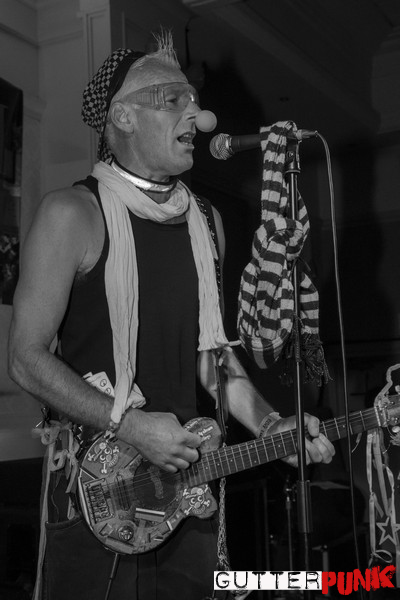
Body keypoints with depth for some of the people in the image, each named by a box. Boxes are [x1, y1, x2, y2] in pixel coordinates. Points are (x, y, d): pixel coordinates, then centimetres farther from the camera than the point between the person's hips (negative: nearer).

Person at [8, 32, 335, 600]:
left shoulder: (207, 221, 9)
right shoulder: (74, 213, -10)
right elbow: (28, 357, -11)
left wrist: (269, 427, 2)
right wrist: (130, 424, -20)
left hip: (187, 474, 6)